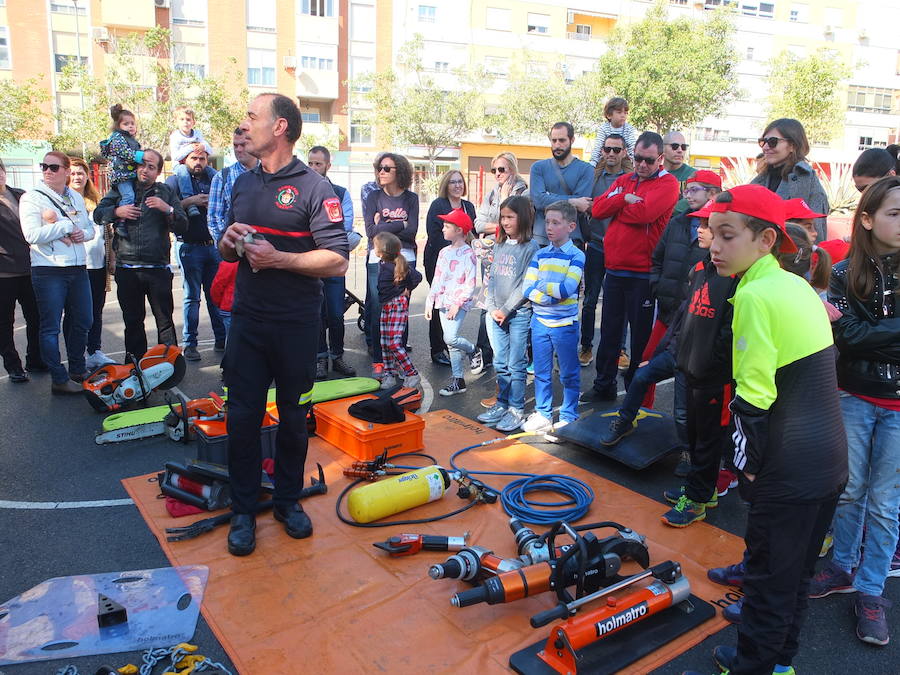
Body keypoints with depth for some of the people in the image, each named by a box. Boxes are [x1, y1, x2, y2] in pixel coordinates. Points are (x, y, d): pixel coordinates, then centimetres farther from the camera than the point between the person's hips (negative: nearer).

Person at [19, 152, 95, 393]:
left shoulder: (76, 197, 12)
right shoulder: (31, 198, -5)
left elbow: (90, 228, 17)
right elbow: (32, 235, -16)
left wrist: (83, 233, -5)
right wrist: (67, 226, -12)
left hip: (78, 268, 6)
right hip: (49, 271, -6)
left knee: (83, 321, 13)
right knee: (51, 327, 0)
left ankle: (77, 370, 29)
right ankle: (59, 380, 7)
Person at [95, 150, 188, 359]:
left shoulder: (166, 193, 8)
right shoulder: (121, 189, 13)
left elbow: (183, 227, 0)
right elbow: (98, 214, 9)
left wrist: (168, 209, -16)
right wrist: (117, 212, -9)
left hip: (158, 269, -2)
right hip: (126, 269, 2)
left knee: (165, 320, -2)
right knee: (132, 320, 11)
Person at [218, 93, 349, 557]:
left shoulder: (313, 188, -7)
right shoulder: (243, 184, 13)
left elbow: (337, 261, -14)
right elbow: (226, 249, 23)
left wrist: (277, 258, -21)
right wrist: (229, 242, -1)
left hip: (296, 326, -4)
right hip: (247, 320, 5)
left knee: (294, 417, 10)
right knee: (242, 417, 5)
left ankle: (288, 499, 27)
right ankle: (244, 510, 19)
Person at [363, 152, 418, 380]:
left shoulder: (411, 198, 6)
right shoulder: (374, 197, 5)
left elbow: (412, 232, -5)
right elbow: (371, 231, -7)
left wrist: (384, 226, -8)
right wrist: (400, 225, -6)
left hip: (405, 260, 1)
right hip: (378, 259, -1)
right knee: (378, 310, -3)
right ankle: (378, 361, 7)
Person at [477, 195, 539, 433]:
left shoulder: (530, 247, -8)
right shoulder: (499, 245, 12)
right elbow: (492, 278, 12)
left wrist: (506, 309, -12)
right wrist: (491, 308, 0)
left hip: (519, 313, -6)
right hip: (496, 313, 6)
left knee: (516, 365, 0)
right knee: (500, 364, 13)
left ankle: (517, 410, 9)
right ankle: (502, 404, 24)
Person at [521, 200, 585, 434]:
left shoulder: (576, 256, -6)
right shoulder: (540, 255, 5)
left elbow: (568, 289, -20)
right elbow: (527, 289, -3)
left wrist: (542, 286, -9)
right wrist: (551, 295, -17)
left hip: (565, 324, -4)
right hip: (539, 321, 4)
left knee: (569, 374, 7)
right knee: (541, 372, 13)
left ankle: (568, 417, 20)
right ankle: (543, 415, 25)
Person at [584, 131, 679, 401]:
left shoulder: (667, 184, -5)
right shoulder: (623, 180, 14)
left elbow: (643, 212, -22)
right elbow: (597, 208, 1)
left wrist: (616, 207, -6)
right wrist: (625, 198, -12)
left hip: (642, 274, -6)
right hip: (614, 269, 6)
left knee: (641, 333, 6)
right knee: (610, 329, 14)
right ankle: (604, 385, 26)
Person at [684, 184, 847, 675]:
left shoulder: (754, 295, -18)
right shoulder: (798, 286, 8)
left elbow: (753, 396, -21)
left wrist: (748, 462, -8)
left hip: (790, 468, -9)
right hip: (830, 459, 9)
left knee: (768, 577, 7)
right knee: (796, 572, 22)